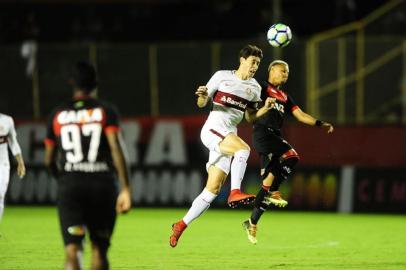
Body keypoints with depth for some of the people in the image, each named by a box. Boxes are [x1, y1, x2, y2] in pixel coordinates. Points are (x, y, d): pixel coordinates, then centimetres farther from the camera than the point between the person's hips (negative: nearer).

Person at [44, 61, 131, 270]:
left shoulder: (58, 115, 11)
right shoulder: (106, 111, 4)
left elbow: (49, 160, 16)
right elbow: (116, 149, -10)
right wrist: (125, 189, -12)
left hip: (70, 186, 0)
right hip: (103, 184, 0)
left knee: (72, 250, -11)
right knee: (99, 249, 16)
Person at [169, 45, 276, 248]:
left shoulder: (254, 88, 14)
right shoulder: (222, 76, 2)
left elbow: (251, 116, 22)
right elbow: (201, 104, 5)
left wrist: (265, 109, 3)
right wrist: (202, 97, -18)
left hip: (229, 136, 5)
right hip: (213, 129, -5)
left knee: (213, 189, -2)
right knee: (243, 148, -33)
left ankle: (182, 225, 6)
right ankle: (235, 192, -35)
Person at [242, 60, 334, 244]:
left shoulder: (284, 97, 25)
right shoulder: (262, 89, 5)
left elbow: (300, 115, 19)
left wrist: (320, 124, 8)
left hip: (275, 137, 7)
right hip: (262, 133, -7)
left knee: (268, 183, 2)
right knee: (291, 156, -28)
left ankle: (252, 223, 8)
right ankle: (273, 191, -19)